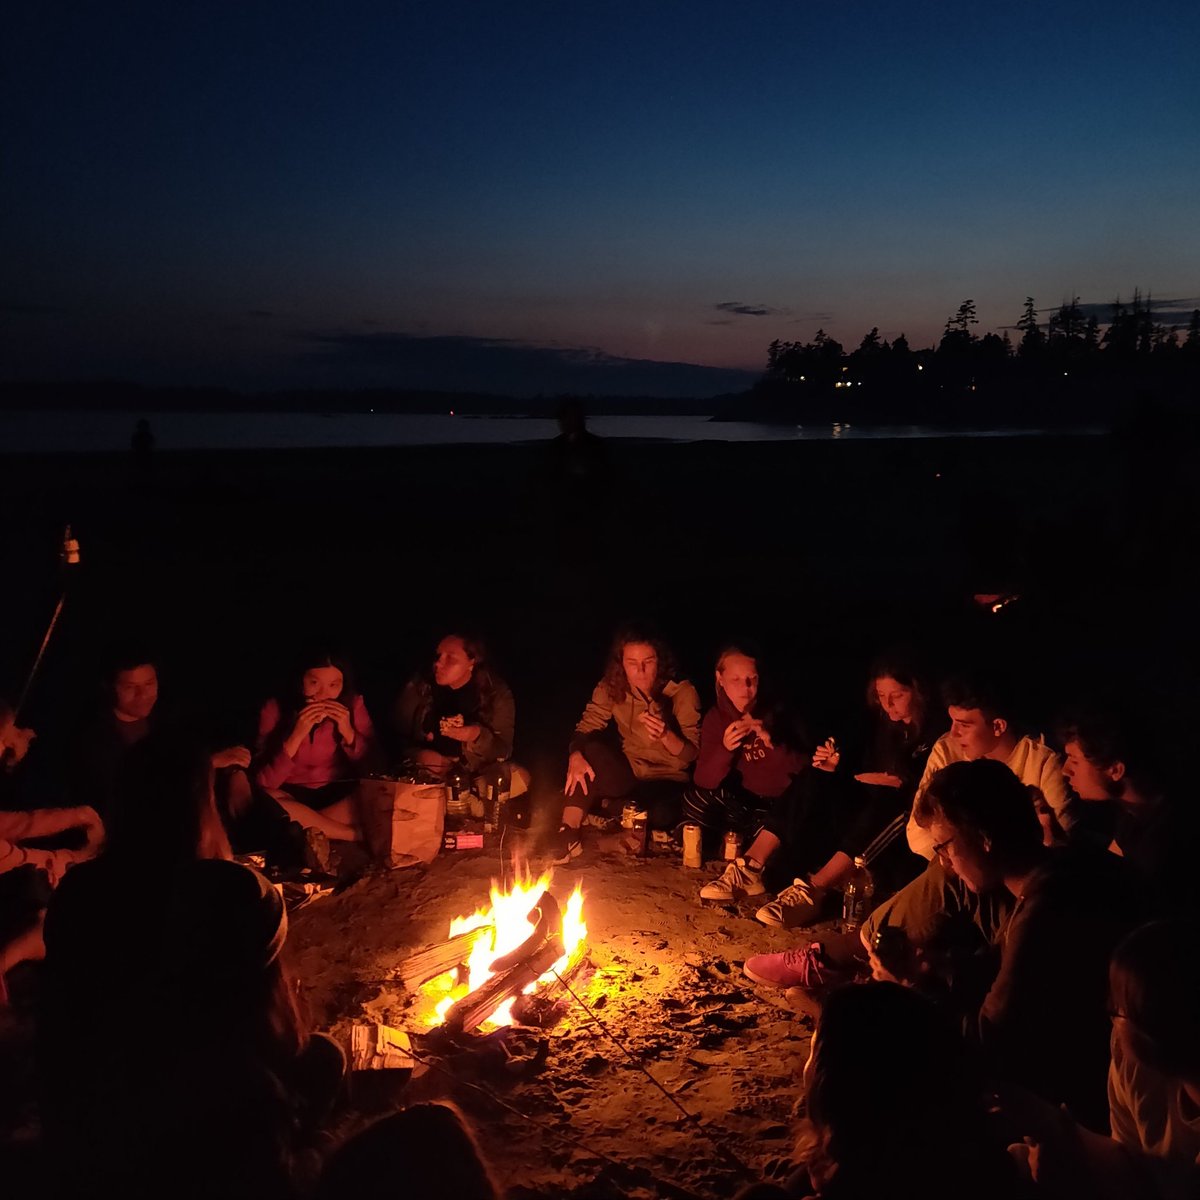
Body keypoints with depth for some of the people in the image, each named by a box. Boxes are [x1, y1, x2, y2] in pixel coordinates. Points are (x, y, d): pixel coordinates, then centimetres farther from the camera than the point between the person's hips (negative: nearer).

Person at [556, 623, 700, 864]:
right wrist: (575, 755, -30)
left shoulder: (683, 692, -15)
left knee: (662, 815, -36)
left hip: (668, 780, -2)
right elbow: (586, 727, -7)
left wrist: (665, 735, -35)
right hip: (629, 772, 3)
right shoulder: (611, 688, -7)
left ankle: (611, 810, -7)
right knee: (589, 750, -26)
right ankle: (569, 834, -24)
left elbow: (691, 754, -13)